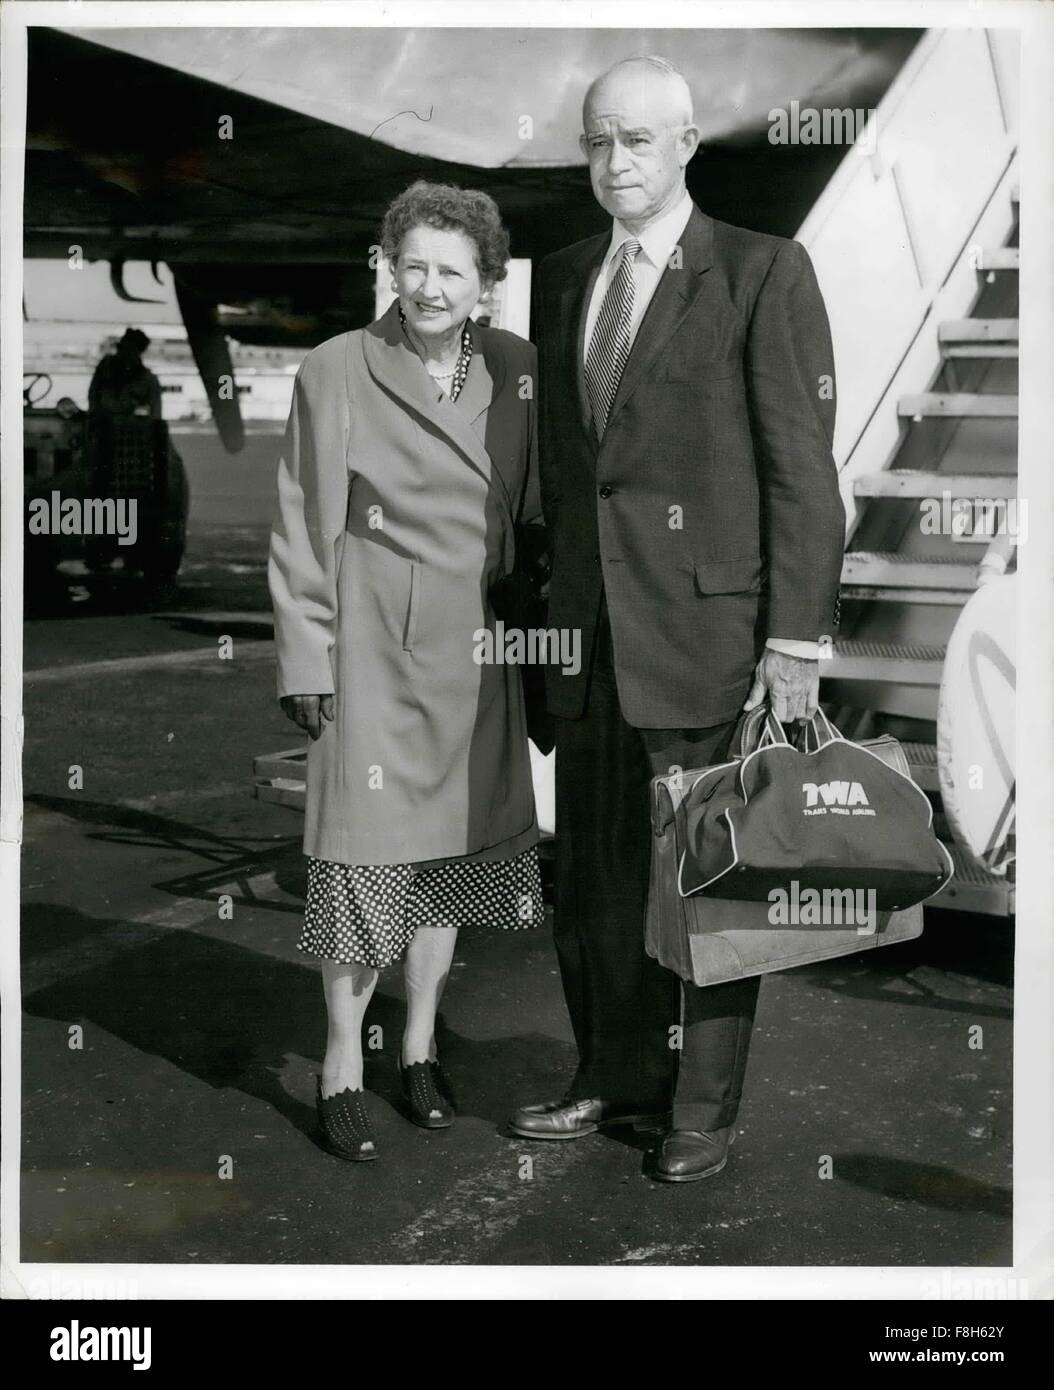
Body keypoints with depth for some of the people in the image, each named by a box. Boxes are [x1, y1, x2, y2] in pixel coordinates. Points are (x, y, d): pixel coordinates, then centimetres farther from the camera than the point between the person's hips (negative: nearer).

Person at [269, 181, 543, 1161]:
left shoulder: (517, 371, 4)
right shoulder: (336, 372, -6)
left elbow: (535, 514, 10)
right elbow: (303, 531, -4)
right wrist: (306, 661, -7)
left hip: (477, 650, 4)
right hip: (375, 650, -4)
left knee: (453, 850, 11)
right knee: (365, 851, -3)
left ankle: (420, 1047, 27)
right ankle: (341, 1070, 12)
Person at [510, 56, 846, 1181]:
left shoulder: (763, 273, -4)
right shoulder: (563, 280, 14)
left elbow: (802, 469, -7)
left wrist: (795, 641, -12)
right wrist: (557, 601, 12)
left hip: (707, 626, -5)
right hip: (589, 627, 6)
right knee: (591, 872, 12)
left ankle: (704, 1108, 19)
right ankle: (616, 1079, 29)